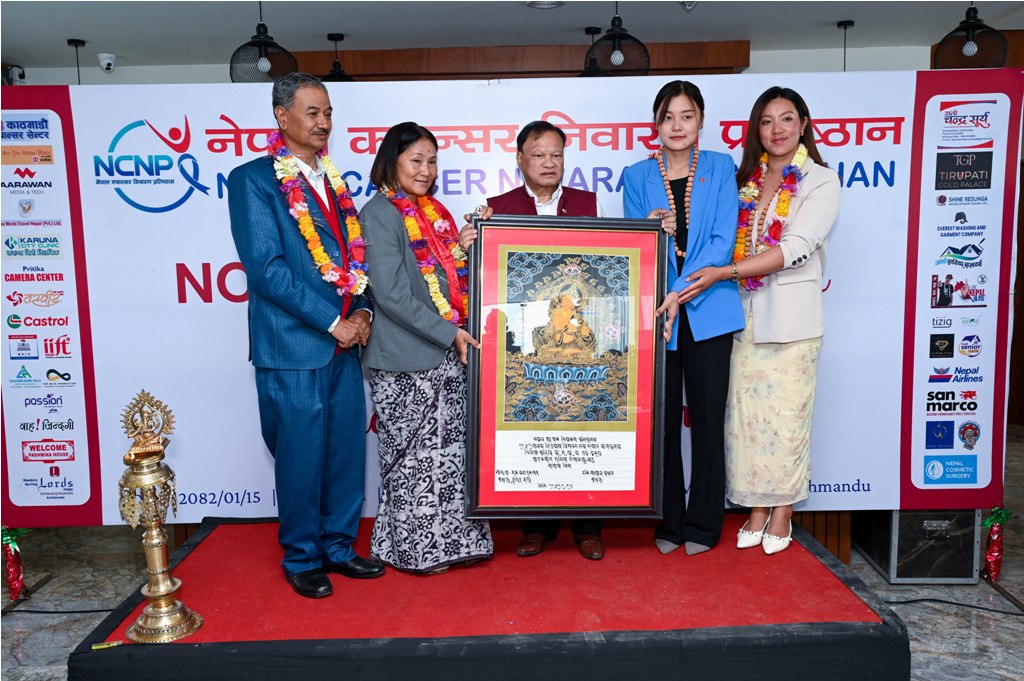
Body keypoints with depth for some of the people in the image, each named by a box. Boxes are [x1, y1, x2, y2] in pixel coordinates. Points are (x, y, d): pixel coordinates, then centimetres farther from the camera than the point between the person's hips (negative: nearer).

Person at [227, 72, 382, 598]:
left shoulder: (332, 180, 15)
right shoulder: (252, 179, -5)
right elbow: (266, 268, -14)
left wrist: (362, 312, 0)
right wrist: (332, 322, -15)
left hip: (344, 341, 6)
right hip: (292, 345, -6)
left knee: (347, 451, 12)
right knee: (301, 457, 5)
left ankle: (339, 547, 29)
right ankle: (302, 559, 24)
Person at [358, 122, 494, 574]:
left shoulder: (433, 212, 14)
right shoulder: (379, 213, -9)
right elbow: (391, 293, -17)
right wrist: (449, 333, -17)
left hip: (447, 351, 7)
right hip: (406, 358, -7)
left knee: (450, 447, 13)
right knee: (416, 453, 4)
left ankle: (451, 537, 26)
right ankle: (415, 547, 20)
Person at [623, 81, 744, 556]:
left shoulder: (720, 168, 5)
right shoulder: (637, 176, 8)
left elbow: (723, 241, -5)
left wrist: (682, 293, -14)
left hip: (708, 310, -1)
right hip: (656, 312, 1)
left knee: (707, 418, 5)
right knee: (663, 418, 5)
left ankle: (702, 524, 19)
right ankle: (667, 522, 20)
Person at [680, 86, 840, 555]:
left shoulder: (820, 181, -3)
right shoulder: (745, 179, 11)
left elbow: (795, 248, -14)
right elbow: (730, 240, 11)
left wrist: (725, 272, -21)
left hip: (791, 315, -4)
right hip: (744, 312, 4)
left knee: (785, 413, 2)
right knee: (747, 413, 6)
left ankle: (782, 512, 19)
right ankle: (757, 508, 21)